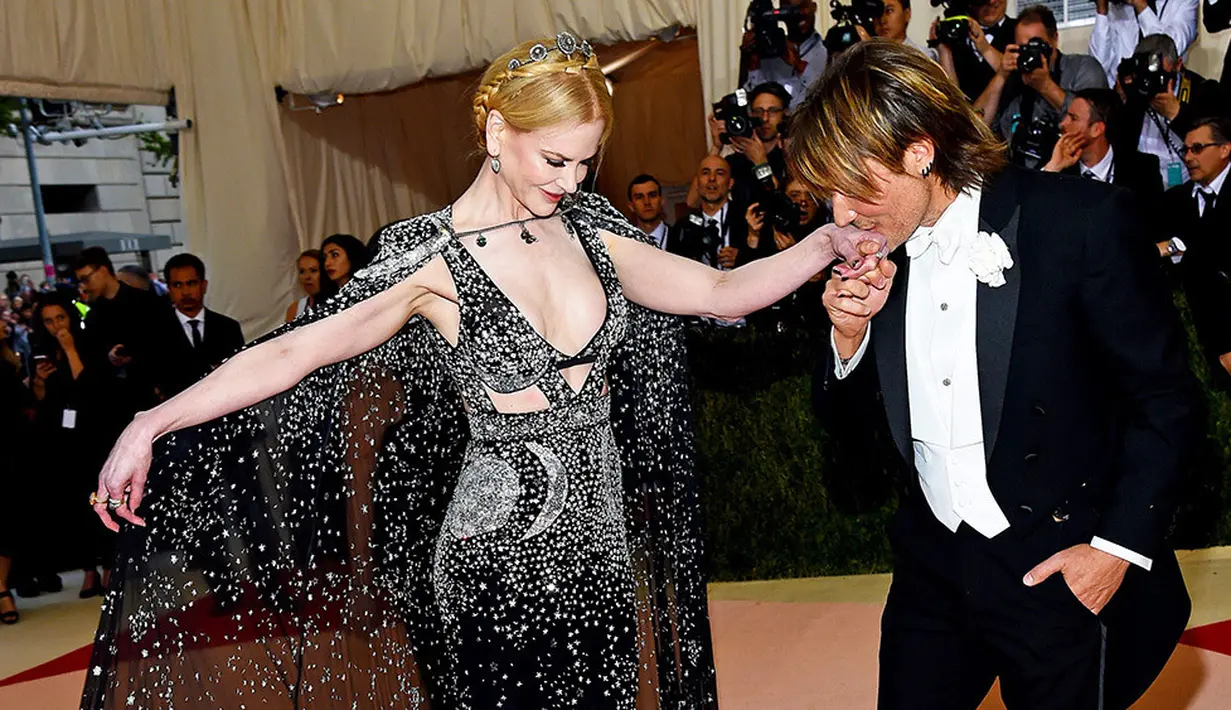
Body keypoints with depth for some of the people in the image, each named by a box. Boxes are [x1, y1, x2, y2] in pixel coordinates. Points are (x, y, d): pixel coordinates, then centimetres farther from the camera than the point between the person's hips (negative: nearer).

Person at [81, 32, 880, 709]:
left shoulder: (589, 232, 5)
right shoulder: (436, 261, -11)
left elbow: (721, 291, 7)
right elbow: (290, 353, -14)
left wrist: (828, 242, -5)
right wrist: (150, 426, -20)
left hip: (602, 554, 5)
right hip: (500, 562, -5)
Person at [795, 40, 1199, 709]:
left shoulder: (1081, 220, -14)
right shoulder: (875, 258, 1)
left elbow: (1166, 397, -8)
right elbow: (854, 430, 7)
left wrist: (1120, 546, -13)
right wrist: (850, 336, -11)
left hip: (1064, 574, -4)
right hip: (932, 572, 5)